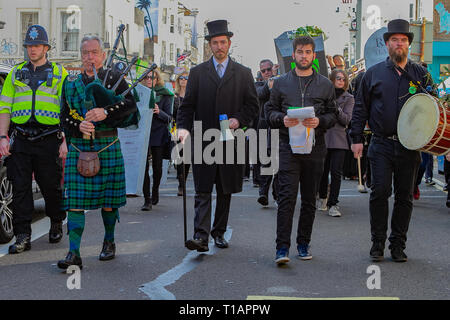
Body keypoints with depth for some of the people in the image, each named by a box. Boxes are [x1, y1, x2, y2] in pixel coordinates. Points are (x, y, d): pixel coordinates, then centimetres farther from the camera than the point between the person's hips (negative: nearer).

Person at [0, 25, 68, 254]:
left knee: (51, 186, 6)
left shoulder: (59, 74, 7)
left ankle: (56, 223, 31)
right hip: (20, 140, 2)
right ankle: (22, 237, 3)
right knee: (20, 188, -2)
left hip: (48, 140, -2)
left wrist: (66, 141, -6)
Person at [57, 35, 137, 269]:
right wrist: (79, 125, -13)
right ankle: (74, 253, -7)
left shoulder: (115, 78, 6)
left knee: (108, 198, 7)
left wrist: (106, 112, -22)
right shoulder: (70, 83, 13)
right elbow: (65, 116, 8)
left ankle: (109, 242, 28)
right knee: (75, 199, -6)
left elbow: (131, 104, -7)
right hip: (78, 146, 1)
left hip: (107, 145, -1)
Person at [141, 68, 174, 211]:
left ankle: (155, 191, 32)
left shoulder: (165, 95, 2)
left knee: (157, 167, 6)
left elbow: (169, 118, -3)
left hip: (159, 135, -1)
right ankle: (147, 200, -6)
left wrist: (159, 112, -22)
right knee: (144, 167, -8)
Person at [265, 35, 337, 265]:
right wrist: (282, 119, -10)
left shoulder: (325, 85, 11)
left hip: (315, 147, 2)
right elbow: (270, 110, 10)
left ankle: (303, 244, 19)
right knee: (287, 197, -11)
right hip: (289, 145, -2)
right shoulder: (281, 83, 10)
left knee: (309, 199, 8)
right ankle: (282, 248, -12)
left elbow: (333, 114, 9)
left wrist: (319, 121, -11)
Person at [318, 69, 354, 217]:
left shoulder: (348, 98, 7)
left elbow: (347, 119, -4)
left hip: (338, 139, -1)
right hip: (322, 137, 1)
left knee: (336, 172, -8)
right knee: (322, 170, 8)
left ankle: (333, 204, -3)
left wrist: (335, 108, -16)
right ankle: (322, 198, 30)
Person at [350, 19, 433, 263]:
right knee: (380, 192, -6)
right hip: (381, 144, -1)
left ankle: (398, 245, 16)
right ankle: (378, 242, 8)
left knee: (405, 196, 6)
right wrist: (356, 138, 1)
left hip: (410, 146, 1)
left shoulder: (420, 74, 9)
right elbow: (361, 108, 8)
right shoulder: (374, 73, 7)